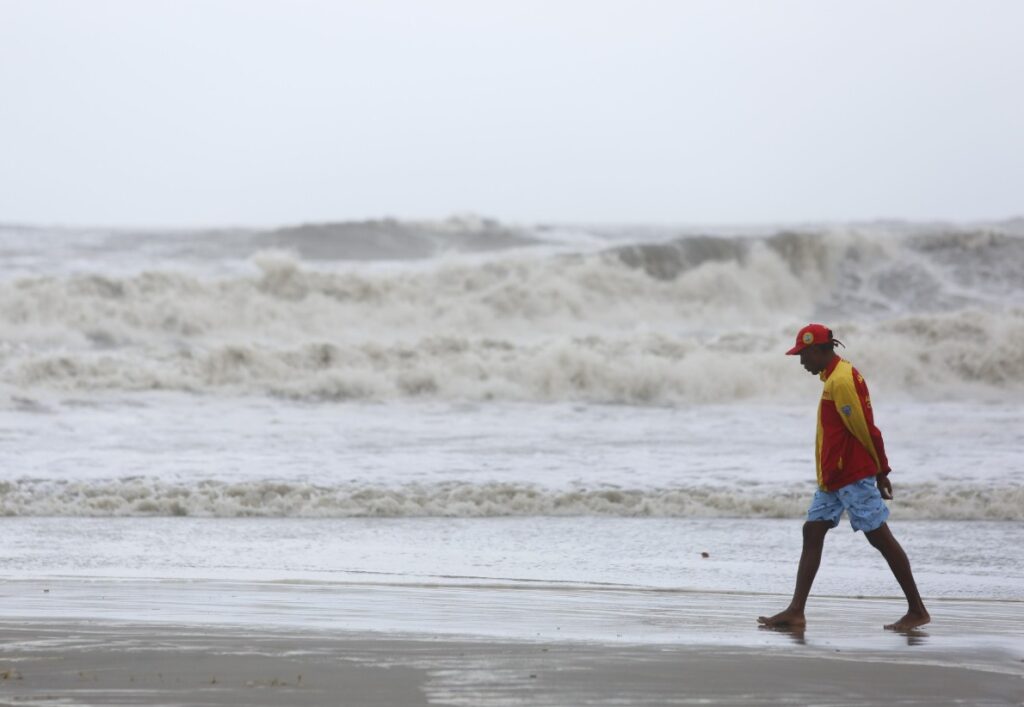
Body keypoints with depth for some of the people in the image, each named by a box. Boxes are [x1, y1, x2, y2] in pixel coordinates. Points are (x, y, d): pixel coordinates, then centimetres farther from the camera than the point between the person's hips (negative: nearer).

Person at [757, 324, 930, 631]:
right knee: (812, 532, 6)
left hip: (854, 476, -11)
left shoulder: (841, 381, -18)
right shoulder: (835, 377, 14)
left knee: (880, 537, -5)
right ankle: (796, 611, 4)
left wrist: (881, 470, -12)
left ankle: (917, 611, 0)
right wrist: (880, 470, 19)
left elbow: (865, 429, -19)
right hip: (832, 478, 11)